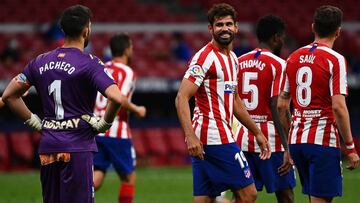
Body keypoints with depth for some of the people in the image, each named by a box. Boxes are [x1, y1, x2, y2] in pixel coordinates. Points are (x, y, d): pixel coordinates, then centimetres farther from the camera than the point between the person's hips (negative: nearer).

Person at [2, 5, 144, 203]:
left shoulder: (41, 62, 10)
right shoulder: (89, 63, -8)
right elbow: (116, 98, -21)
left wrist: (35, 122, 13)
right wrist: (104, 123, -5)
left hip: (47, 146, 6)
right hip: (77, 147, -6)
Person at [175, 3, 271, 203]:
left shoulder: (232, 59, 18)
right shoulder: (205, 57, -11)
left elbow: (234, 101, 29)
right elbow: (181, 98, -19)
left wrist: (257, 132, 30)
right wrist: (190, 136, -30)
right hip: (215, 137, -9)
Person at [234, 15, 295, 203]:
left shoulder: (239, 62, 9)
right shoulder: (278, 65, -8)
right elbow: (276, 107, -15)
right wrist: (286, 149, -16)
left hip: (242, 137, 5)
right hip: (270, 139, -5)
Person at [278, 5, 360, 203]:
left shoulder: (294, 58, 10)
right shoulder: (335, 60, -9)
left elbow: (281, 105, 13)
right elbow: (338, 107, -16)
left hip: (296, 140, 6)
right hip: (323, 142, -6)